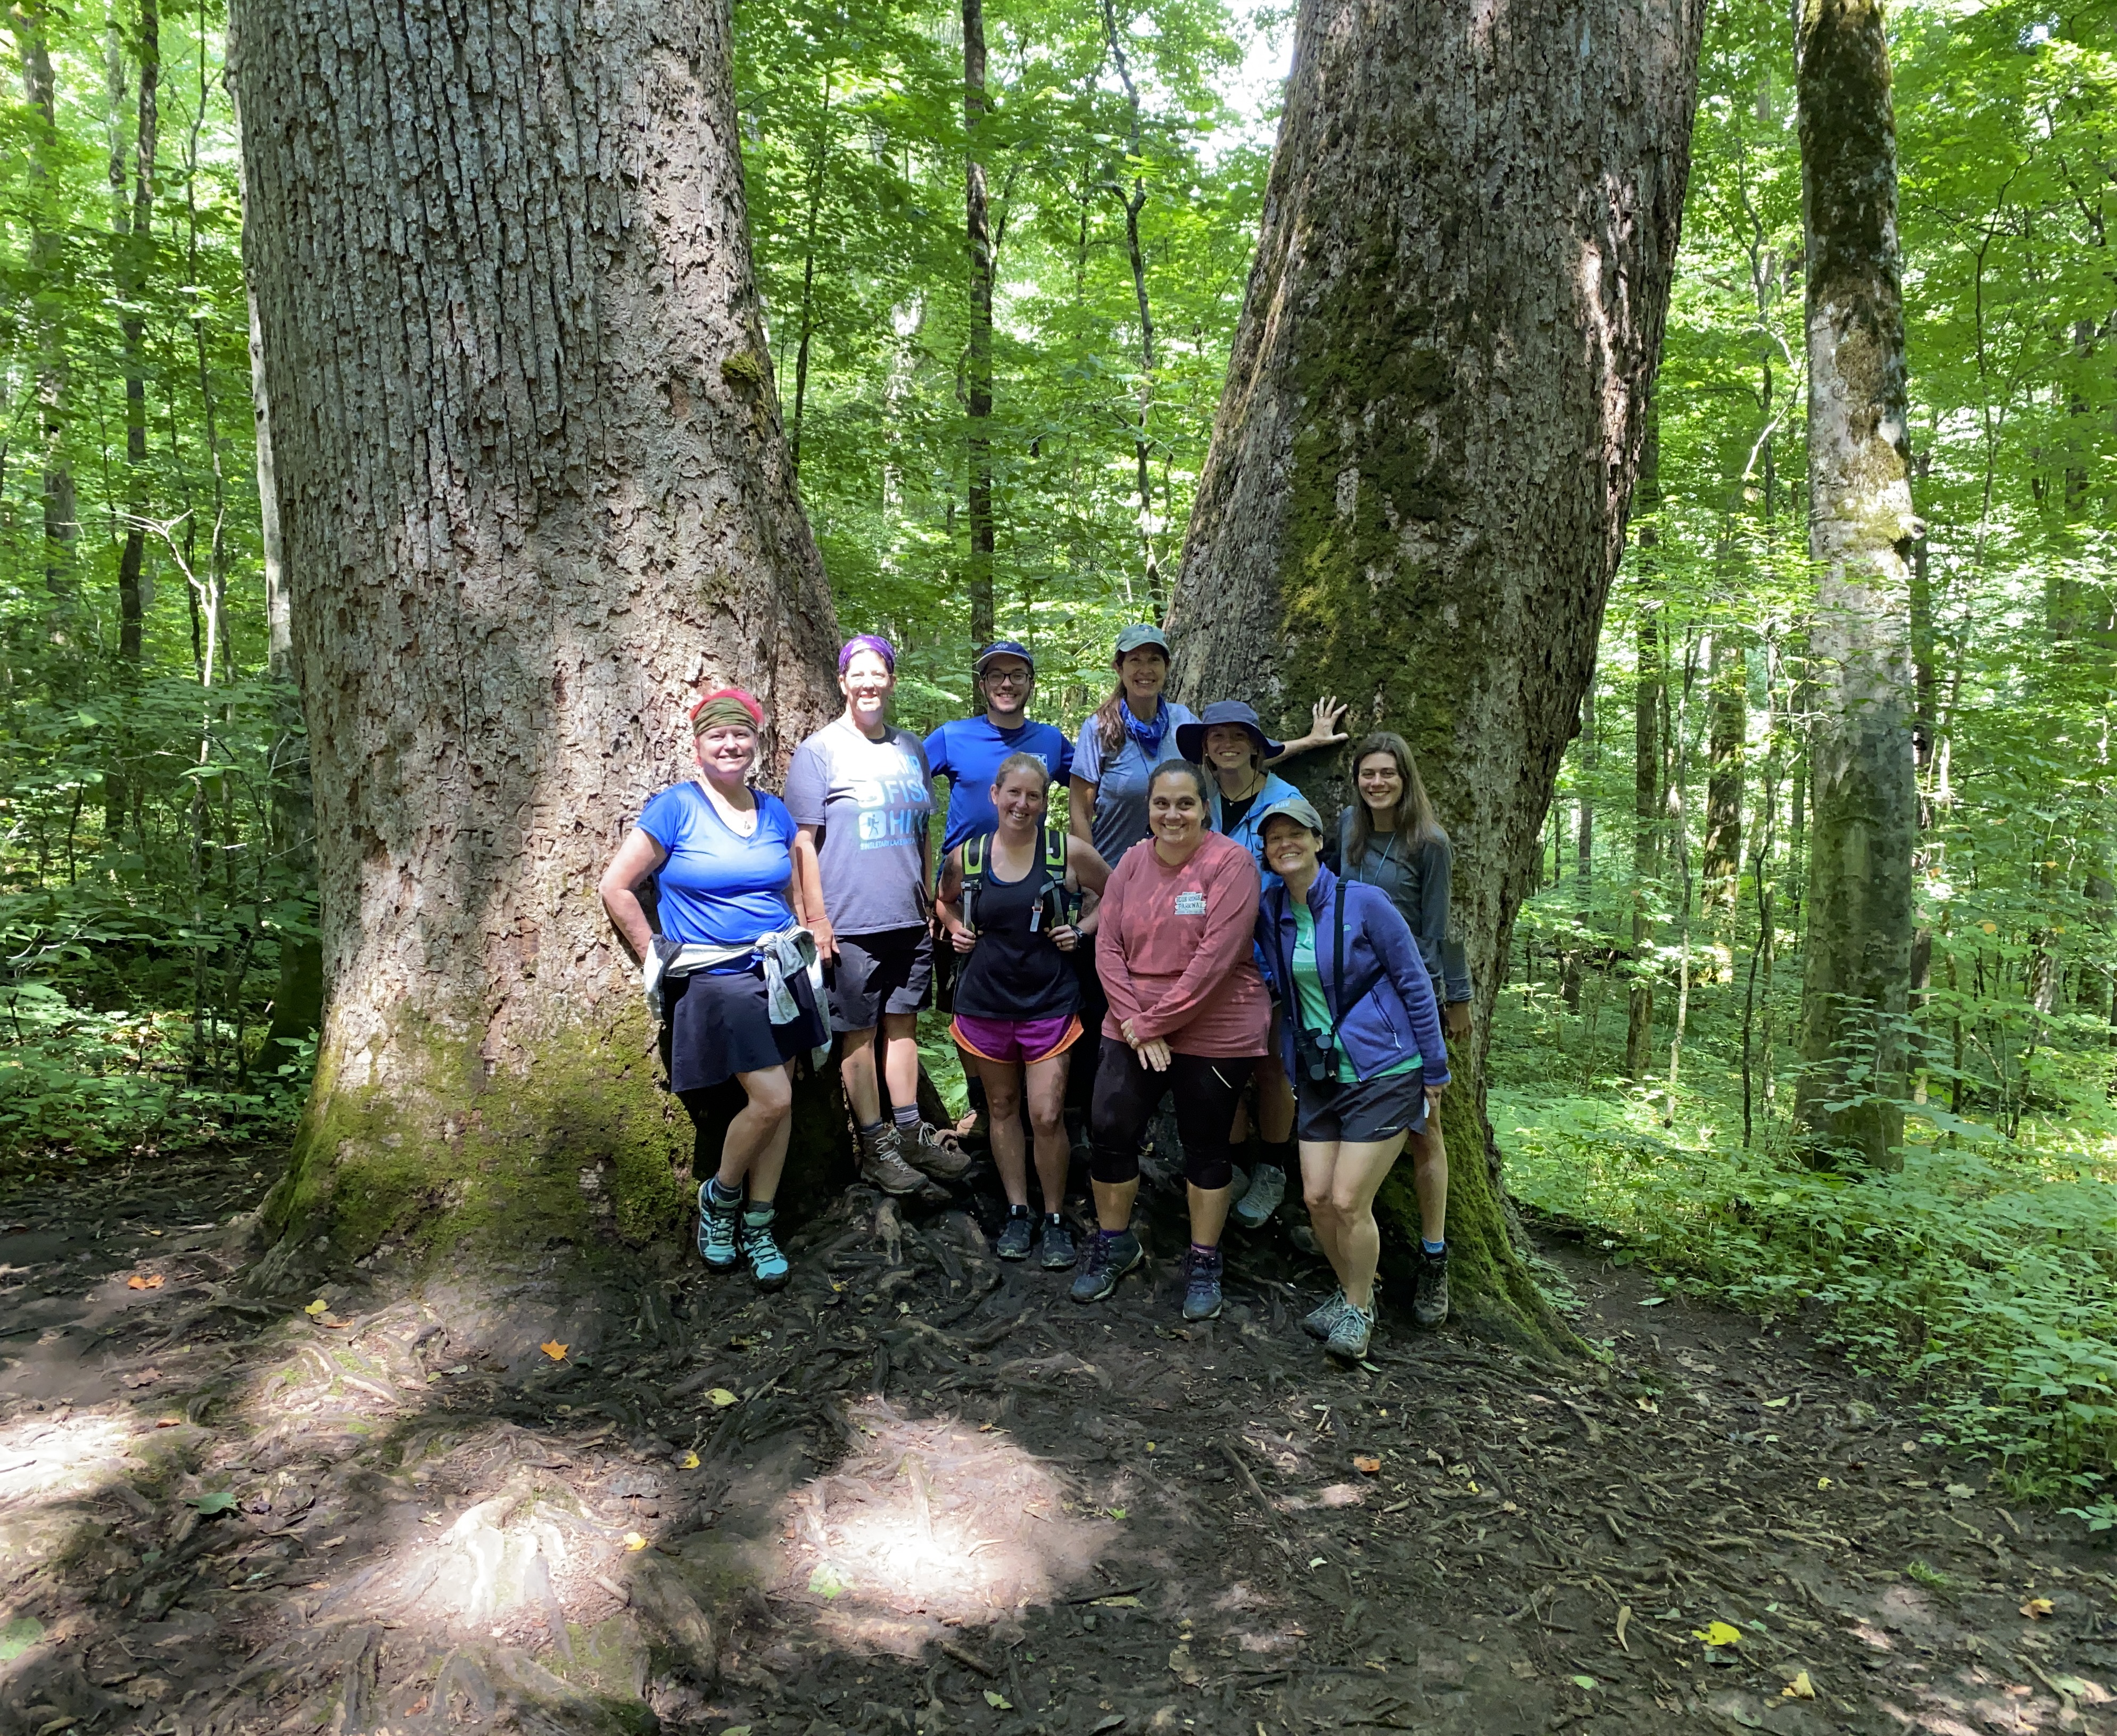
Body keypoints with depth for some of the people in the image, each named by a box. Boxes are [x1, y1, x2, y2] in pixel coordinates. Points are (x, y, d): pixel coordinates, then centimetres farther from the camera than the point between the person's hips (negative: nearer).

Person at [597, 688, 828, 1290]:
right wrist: (657, 960, -4)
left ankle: (758, 1228, 22)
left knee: (778, 1104, 6)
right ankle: (719, 1198, 15)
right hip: (717, 983, -5)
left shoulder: (775, 812, 10)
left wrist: (804, 943, 8)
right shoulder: (675, 808, -6)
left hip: (782, 975, 5)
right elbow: (616, 888, -5)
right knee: (771, 1099, -13)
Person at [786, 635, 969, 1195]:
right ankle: (875, 1146, 14)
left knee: (902, 1023, 13)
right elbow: (804, 841, -7)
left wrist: (930, 905, 16)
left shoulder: (910, 749, 12)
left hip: (910, 919, 5)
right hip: (851, 923, -5)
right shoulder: (819, 751, -4)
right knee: (861, 1031, 4)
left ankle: (910, 1134, 23)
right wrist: (818, 920, -11)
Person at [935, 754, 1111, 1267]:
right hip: (985, 1000, 2)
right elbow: (947, 902, 21)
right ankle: (1017, 1212, 27)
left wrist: (1080, 930, -5)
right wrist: (957, 929, 2)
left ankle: (1055, 1219, 14)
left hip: (1048, 1000, -2)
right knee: (1003, 1108, 13)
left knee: (1047, 1117, -6)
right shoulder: (966, 857, 0)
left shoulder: (1069, 852, -7)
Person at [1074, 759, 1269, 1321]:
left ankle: (1204, 1262, 27)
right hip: (1132, 1029, 4)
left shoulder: (1230, 863, -12)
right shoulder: (1132, 862, 4)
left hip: (1214, 1036, -4)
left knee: (1205, 1148, 9)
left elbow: (1215, 958, -19)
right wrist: (1132, 1022, -11)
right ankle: (1113, 1243, 27)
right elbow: (1108, 947, 1)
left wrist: (1156, 1022, -16)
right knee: (1108, 1132, 3)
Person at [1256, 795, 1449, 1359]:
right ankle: (1350, 1291, 29)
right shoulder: (1271, 912, 1)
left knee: (1349, 1202, -6)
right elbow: (1283, 987, 19)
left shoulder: (1363, 902, -13)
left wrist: (1434, 1070, -4)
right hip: (1319, 1075, 5)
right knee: (1316, 1197, 4)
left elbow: (1415, 983, -7)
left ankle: (1359, 1309, 17)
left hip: (1384, 1074, -5)